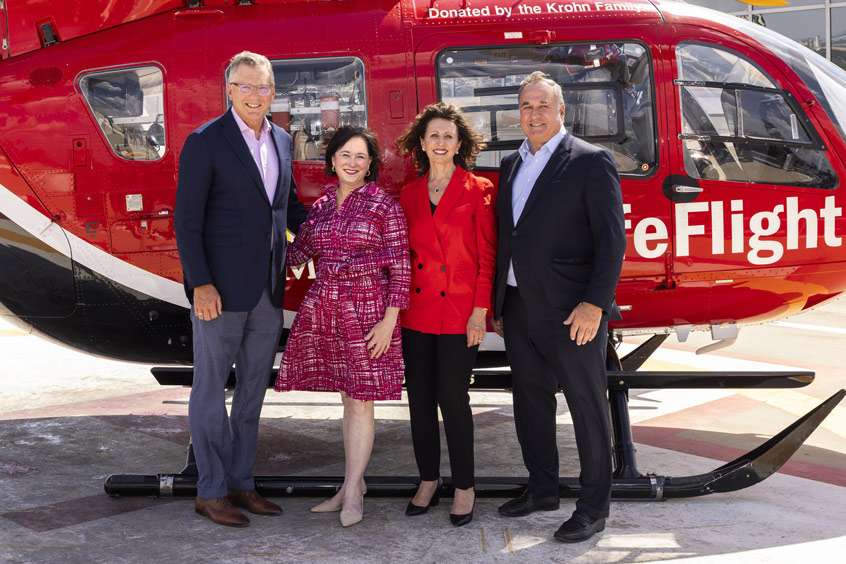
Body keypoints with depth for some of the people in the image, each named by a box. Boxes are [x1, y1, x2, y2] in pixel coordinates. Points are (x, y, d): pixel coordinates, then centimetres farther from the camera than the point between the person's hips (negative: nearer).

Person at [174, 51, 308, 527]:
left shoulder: (282, 141, 11)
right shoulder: (205, 142, -8)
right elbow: (187, 220, -12)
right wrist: (200, 284, -18)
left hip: (269, 290, 7)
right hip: (221, 288, -6)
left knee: (253, 389, 13)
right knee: (212, 388, 4)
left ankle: (240, 483, 26)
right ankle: (211, 491, 15)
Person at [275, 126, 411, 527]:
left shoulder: (385, 206, -5)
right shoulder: (321, 206, 10)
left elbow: (400, 268, -7)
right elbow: (297, 252, 20)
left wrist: (389, 321, -13)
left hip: (367, 310, -5)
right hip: (324, 307, 5)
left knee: (361, 398, -2)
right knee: (349, 398, 12)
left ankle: (352, 492, 6)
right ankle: (354, 484, 21)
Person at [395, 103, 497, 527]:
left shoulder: (478, 191, -1)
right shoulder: (409, 195, 11)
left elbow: (487, 256, -4)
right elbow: (404, 255, 13)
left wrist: (480, 310, -10)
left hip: (460, 313, -4)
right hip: (416, 312, 4)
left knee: (453, 398, -4)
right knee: (420, 398, 8)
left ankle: (464, 488, 11)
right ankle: (428, 480, 23)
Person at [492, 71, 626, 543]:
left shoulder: (592, 162, -7)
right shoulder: (511, 164, 14)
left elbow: (612, 239, -11)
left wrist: (594, 305, -18)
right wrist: (498, 306, 13)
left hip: (571, 312, -7)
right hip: (518, 307, 7)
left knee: (588, 407, 4)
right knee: (531, 402, 17)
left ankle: (594, 508, 16)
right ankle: (543, 490, 34)